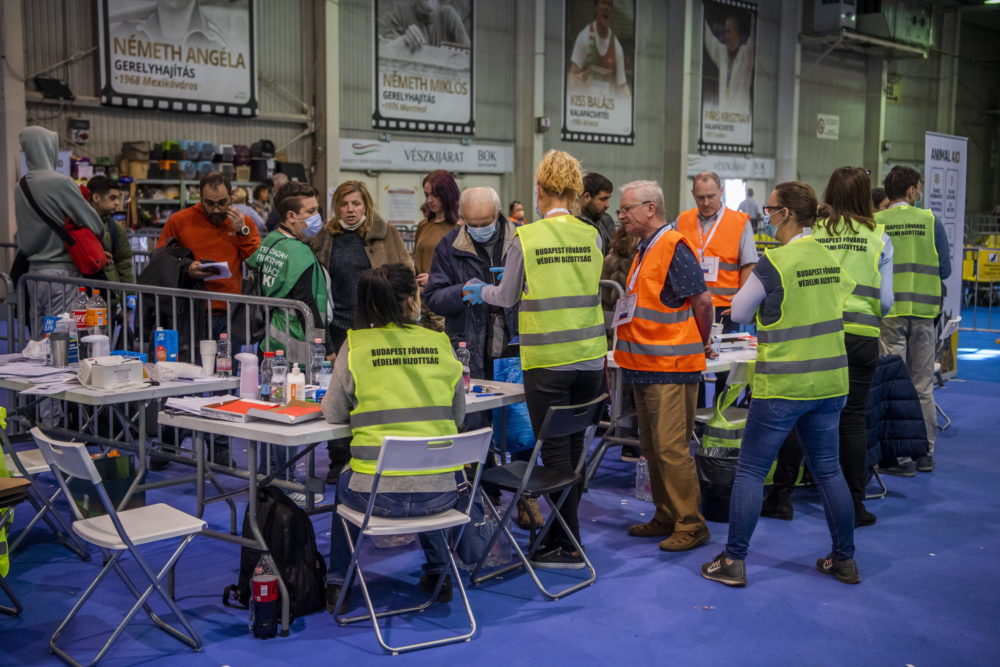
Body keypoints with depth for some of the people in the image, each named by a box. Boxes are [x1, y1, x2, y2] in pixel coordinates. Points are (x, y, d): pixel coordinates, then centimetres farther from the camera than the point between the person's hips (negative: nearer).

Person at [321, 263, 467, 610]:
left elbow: (333, 413, 5)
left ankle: (337, 583, 36)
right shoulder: (440, 343, 3)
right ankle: (438, 572, 42)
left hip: (378, 494, -2)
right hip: (441, 491, 2)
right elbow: (458, 414, 11)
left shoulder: (356, 344, -3)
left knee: (345, 485, 33)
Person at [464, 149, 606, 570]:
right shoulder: (591, 236, 2)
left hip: (546, 358, -4)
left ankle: (568, 547, 8)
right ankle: (562, 532, 27)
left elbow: (508, 297, 1)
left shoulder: (526, 238, -9)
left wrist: (482, 291, 24)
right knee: (574, 446, 15)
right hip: (589, 357, 5)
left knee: (556, 450, 2)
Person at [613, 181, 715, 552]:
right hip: (645, 365, 10)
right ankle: (666, 518, 25)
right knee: (652, 448, 14)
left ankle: (690, 525, 3)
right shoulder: (645, 250, 15)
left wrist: (703, 343, -2)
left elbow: (702, 301, -15)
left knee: (671, 449, -6)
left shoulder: (673, 247, -14)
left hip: (671, 367, -10)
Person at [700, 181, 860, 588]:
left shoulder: (774, 262, -14)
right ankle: (845, 559, 23)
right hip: (829, 382, 6)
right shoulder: (830, 259, 5)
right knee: (828, 471, 16)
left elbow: (739, 313, -4)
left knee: (750, 472, 3)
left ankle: (733, 561, 8)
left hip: (782, 386, -6)